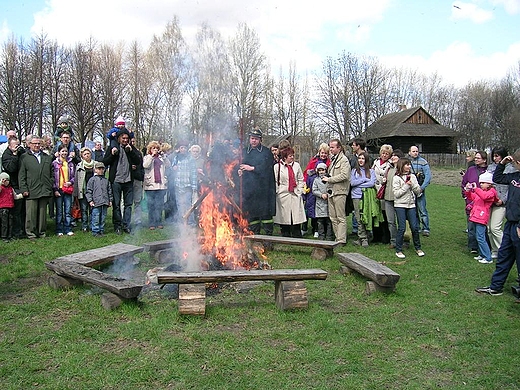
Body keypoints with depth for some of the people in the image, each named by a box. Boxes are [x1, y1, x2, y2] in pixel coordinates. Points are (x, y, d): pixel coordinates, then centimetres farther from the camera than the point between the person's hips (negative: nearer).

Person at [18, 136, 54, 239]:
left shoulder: (47, 158, 16)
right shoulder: (24, 157, 6)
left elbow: (52, 174, 16)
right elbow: (21, 175, 1)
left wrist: (51, 187, 6)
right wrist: (24, 189, -7)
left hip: (45, 191, 3)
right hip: (31, 191, -3)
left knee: (42, 213, 8)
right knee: (31, 213, -2)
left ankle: (42, 232, 17)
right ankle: (31, 234, 6)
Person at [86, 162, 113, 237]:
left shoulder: (106, 180, 15)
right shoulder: (92, 179, 1)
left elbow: (109, 191, 20)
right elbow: (88, 191, -2)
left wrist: (110, 200, 14)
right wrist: (90, 200, -8)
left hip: (105, 203, 5)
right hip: (96, 203, -5)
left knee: (103, 217, 9)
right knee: (96, 218, -3)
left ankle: (101, 230, 18)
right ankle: (95, 231, 5)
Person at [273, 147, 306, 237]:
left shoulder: (296, 165, 9)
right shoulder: (277, 166, 0)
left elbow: (301, 179, 12)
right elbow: (275, 181, 1)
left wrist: (299, 191, 4)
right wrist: (278, 192, -4)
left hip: (295, 195, 2)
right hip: (283, 195, -2)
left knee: (296, 217, -1)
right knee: (284, 217, 2)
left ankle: (297, 237, 7)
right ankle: (285, 236, 13)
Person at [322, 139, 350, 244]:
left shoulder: (344, 160, -8)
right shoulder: (333, 159, 19)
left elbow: (344, 175, -20)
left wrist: (329, 179, -14)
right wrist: (327, 178, 10)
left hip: (339, 192, -9)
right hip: (331, 191, 9)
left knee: (341, 218, -4)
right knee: (333, 217, 11)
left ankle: (341, 240, -1)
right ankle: (337, 237, 18)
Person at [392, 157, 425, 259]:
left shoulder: (412, 176, 9)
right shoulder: (396, 178, -4)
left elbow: (418, 191, 6)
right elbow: (396, 194, -10)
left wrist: (412, 184, -9)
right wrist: (406, 185, -13)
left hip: (411, 205, 4)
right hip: (400, 205, -4)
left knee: (415, 227, 3)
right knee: (401, 228, -4)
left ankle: (418, 248, 19)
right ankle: (398, 250, 6)